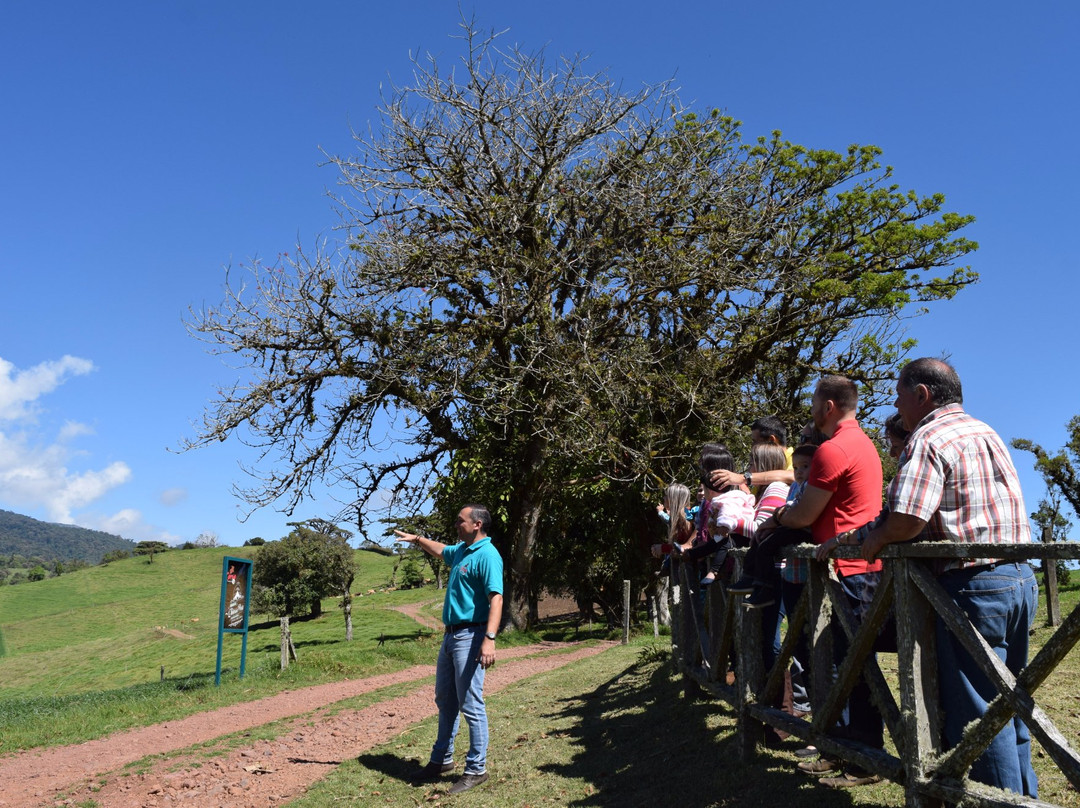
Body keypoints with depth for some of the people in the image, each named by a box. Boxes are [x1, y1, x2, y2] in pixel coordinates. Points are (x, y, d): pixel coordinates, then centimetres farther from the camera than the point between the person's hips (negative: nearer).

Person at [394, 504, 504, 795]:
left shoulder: (487, 555, -17)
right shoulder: (461, 550, 13)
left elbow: (496, 599, -26)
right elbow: (440, 550, 38)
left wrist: (489, 639, -34)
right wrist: (417, 539, 38)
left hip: (470, 637, -10)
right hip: (450, 635, 10)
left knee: (470, 706, -4)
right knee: (445, 701, 18)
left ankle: (477, 769, 6)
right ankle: (441, 760, 31)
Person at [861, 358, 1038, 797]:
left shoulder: (929, 438, -12)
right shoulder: (988, 433, 18)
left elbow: (906, 521, -24)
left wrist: (874, 540, -3)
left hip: (974, 587, -10)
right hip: (1020, 578, 10)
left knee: (976, 714, 0)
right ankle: (1025, 796, 30)